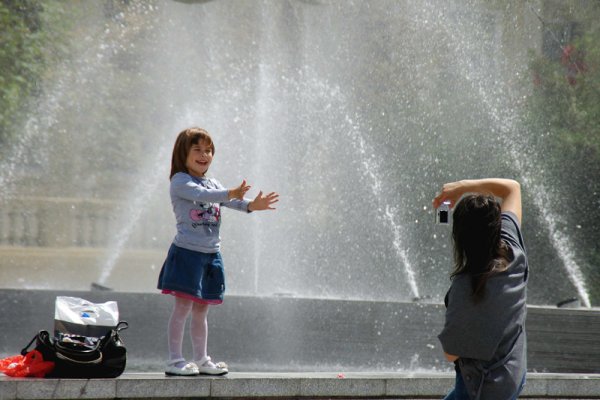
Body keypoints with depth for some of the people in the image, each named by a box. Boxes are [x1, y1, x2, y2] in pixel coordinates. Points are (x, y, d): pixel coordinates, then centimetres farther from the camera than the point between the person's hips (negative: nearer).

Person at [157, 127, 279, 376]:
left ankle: (201, 360, 18)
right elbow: (201, 194, -26)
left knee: (201, 309, 12)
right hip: (187, 251, -7)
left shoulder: (212, 184, 16)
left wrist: (251, 205, -21)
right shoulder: (180, 181, -6)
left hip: (211, 253, 7)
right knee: (184, 306, -8)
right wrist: (231, 194, -39)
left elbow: (230, 202, 0)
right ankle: (175, 360, -5)